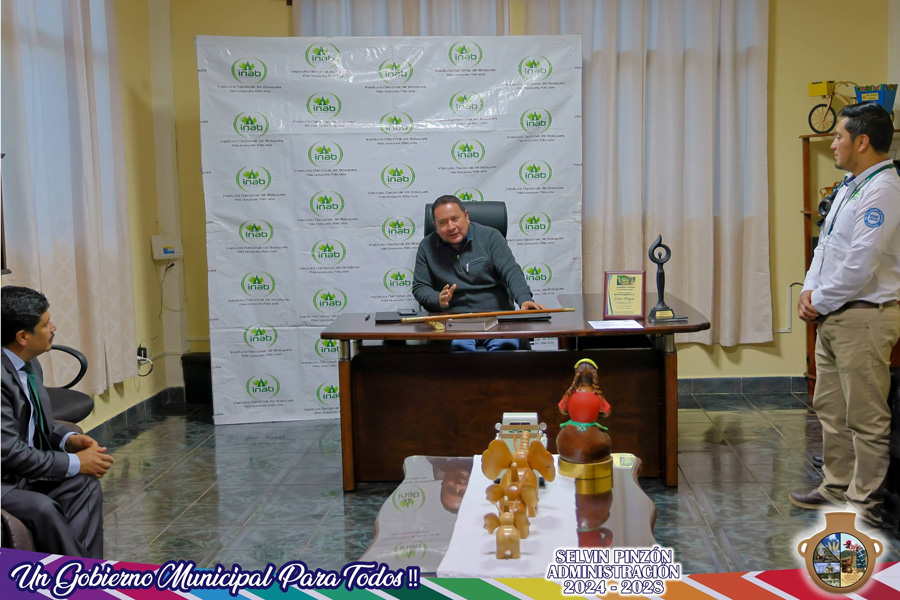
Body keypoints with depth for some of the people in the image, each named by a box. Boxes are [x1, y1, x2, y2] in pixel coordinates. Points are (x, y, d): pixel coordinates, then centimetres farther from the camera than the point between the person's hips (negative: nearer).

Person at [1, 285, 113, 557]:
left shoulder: (30, 365, 4)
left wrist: (69, 439, -3)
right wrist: (75, 462, -17)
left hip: (23, 470, 8)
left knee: (86, 485, -14)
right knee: (41, 508, -32)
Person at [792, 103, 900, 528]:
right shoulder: (849, 186, 15)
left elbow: (860, 264, -24)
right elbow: (826, 244, 19)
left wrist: (821, 302, -13)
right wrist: (810, 290, 4)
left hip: (863, 317, -10)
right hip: (833, 317, 10)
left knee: (866, 418, 0)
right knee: (830, 408, 18)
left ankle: (864, 502, 10)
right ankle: (837, 486, 31)